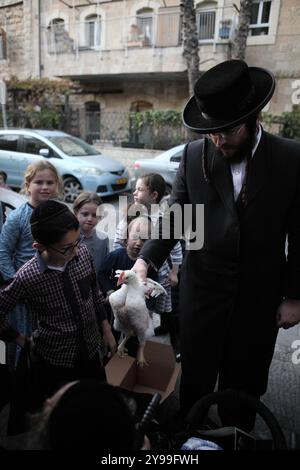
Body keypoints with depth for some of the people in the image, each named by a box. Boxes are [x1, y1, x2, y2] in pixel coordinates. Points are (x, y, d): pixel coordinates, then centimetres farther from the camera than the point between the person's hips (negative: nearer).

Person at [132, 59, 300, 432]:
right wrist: (145, 259, -17)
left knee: (244, 382, 20)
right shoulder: (194, 155, -5)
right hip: (202, 289, 1)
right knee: (195, 376, 18)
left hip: (259, 295, 0)